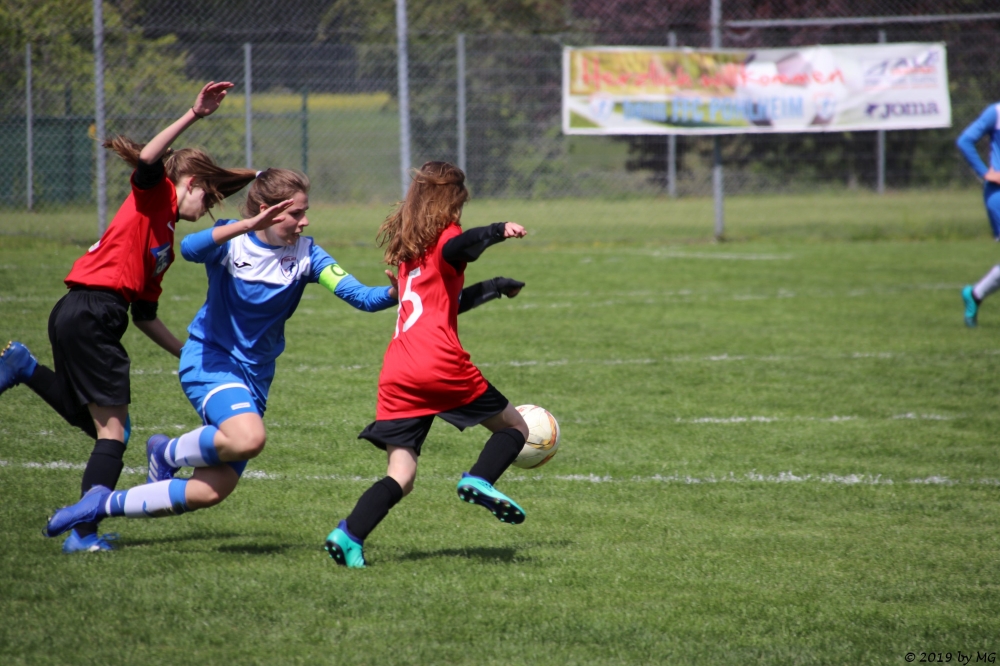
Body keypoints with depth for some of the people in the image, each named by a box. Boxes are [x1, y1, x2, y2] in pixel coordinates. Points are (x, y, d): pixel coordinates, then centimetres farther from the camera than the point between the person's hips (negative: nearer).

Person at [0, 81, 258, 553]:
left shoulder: (167, 243, 26)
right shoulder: (153, 195, 3)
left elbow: (145, 315, 27)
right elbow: (148, 159, -21)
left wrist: (188, 353, 26)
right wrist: (194, 116, -26)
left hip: (73, 318, 9)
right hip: (91, 314, -9)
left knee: (97, 422, 18)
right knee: (112, 429, -6)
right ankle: (83, 533, -7)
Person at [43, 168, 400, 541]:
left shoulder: (305, 254, -3)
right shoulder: (231, 240, -10)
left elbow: (361, 296, -13)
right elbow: (190, 248, -33)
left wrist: (396, 293, -34)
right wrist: (248, 226, -44)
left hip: (254, 376, 5)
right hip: (210, 360, -5)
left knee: (211, 492, -5)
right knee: (249, 439, -35)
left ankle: (105, 504, 14)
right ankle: (166, 454, -4)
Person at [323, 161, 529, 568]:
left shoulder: (409, 249, 27)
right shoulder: (445, 236, 5)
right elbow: (455, 249, -23)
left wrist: (496, 287, 49)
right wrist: (498, 231, -31)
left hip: (396, 377, 6)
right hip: (441, 366, -6)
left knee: (401, 477, 3)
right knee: (514, 428, 12)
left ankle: (348, 535, -21)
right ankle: (479, 481, -17)